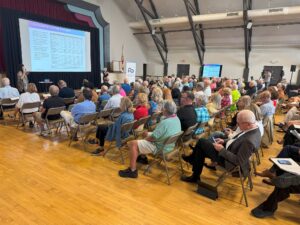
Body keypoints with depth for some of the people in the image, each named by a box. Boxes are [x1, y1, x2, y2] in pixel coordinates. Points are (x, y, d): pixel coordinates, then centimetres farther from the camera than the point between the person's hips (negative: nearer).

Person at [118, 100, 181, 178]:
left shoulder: (165, 122, -31)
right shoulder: (177, 118, -1)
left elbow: (153, 138, -23)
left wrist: (145, 139, -4)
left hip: (161, 148, -10)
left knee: (132, 144, -13)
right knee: (145, 133, 26)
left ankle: (132, 171, -8)